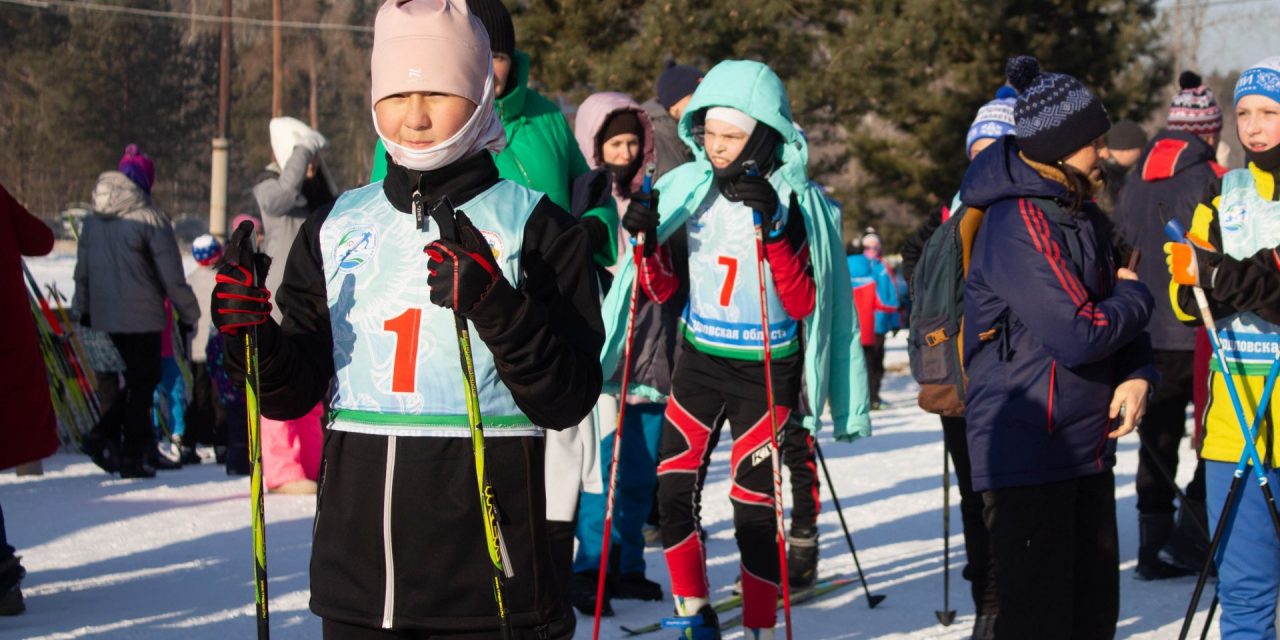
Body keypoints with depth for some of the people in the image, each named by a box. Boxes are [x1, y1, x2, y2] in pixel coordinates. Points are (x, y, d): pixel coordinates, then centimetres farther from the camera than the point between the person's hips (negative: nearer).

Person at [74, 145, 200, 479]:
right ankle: (132, 455, 4)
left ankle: (103, 435, 8)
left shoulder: (93, 220, 8)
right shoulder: (150, 219, -12)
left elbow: (82, 271, 15)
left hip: (104, 314, 6)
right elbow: (172, 276, -10)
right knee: (142, 381, 3)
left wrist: (83, 310, 25)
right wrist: (189, 313, -1)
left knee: (138, 378, 17)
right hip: (141, 314, -6)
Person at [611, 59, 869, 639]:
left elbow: (802, 304, -17)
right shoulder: (688, 187, -2)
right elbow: (661, 288, 6)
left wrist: (774, 227, -28)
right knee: (673, 490, 2)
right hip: (699, 359, 4)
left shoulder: (796, 201, -12)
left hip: (765, 370, -4)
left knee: (754, 503, -6)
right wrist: (646, 239, -14)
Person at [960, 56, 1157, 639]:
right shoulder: (1018, 223, -19)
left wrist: (1137, 374, -5)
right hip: (1027, 451, -9)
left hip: (1087, 446, 9)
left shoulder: (1082, 213, 12)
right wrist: (1135, 294, -6)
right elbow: (1079, 334, -24)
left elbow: (1115, 313, 15)